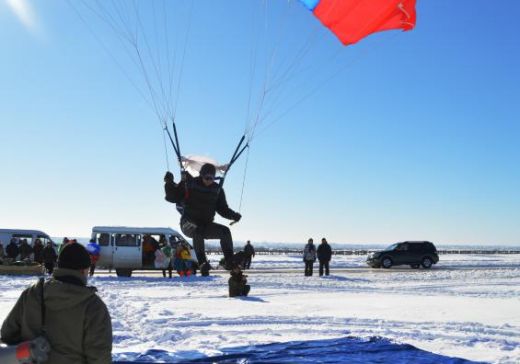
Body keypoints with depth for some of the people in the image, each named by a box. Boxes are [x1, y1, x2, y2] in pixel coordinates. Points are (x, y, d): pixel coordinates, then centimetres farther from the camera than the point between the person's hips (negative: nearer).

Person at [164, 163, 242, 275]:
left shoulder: (217, 190, 5)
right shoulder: (189, 184, -5)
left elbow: (223, 209, 6)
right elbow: (173, 198, -4)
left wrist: (233, 215, -12)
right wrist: (169, 183, -20)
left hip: (206, 225, 4)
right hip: (188, 224, -4)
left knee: (225, 231, -20)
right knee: (198, 230, -38)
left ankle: (229, 261, -19)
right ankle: (202, 262, -40)